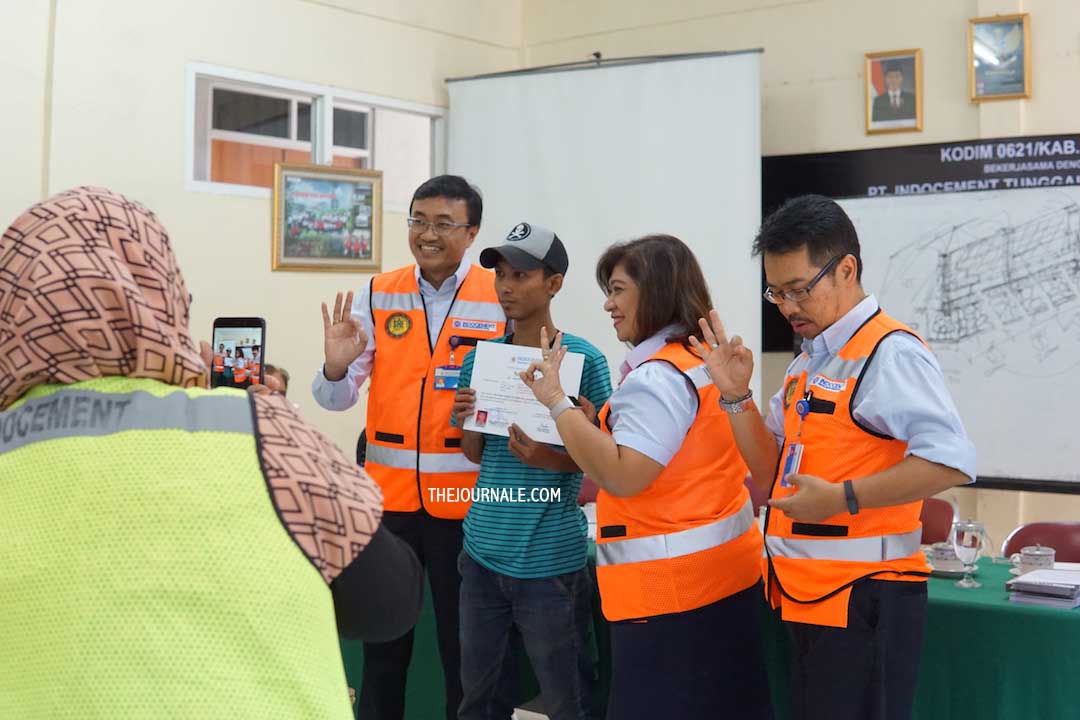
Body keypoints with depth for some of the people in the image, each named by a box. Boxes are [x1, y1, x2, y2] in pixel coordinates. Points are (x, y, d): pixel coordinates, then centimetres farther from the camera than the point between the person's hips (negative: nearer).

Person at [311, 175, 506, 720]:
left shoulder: (502, 299, -5)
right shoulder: (377, 295, 3)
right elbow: (337, 399, 0)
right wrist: (336, 368, -21)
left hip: (467, 494, -2)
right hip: (389, 490, 3)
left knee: (463, 641, 11)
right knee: (382, 636, 15)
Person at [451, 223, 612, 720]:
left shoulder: (584, 359, -10)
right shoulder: (482, 357, 5)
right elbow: (476, 455, 11)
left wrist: (550, 459, -23)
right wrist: (466, 423, -10)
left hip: (551, 556, -5)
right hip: (483, 548, 5)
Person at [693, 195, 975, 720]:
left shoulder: (890, 353, -14)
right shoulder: (809, 361, 14)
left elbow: (951, 461, -25)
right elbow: (774, 474, 16)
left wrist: (843, 498, -25)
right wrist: (737, 397, 5)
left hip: (861, 600, -9)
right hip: (809, 596, 9)